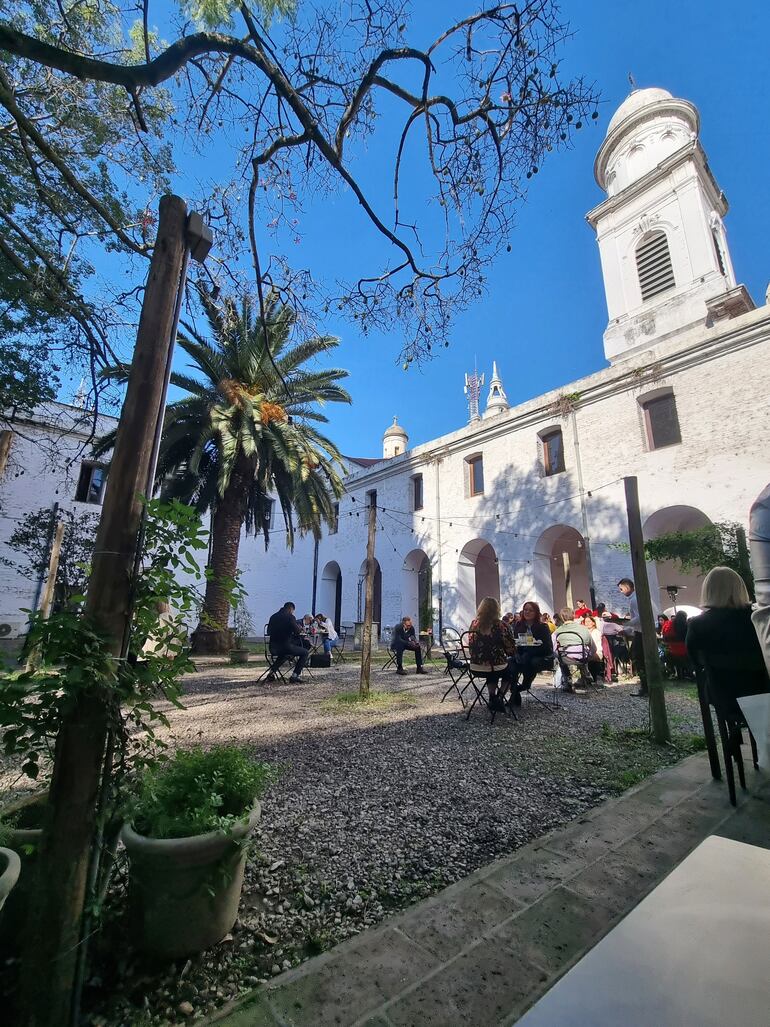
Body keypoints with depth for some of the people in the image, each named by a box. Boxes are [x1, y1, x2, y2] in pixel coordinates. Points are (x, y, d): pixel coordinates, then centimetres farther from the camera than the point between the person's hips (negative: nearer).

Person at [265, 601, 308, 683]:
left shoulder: (273, 617, 10)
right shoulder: (290, 617, -8)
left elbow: (268, 632, 21)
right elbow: (297, 632, -10)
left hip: (273, 649, 7)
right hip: (286, 647, -7)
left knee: (282, 653, 39)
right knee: (304, 652, 11)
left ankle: (271, 672, 28)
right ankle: (295, 675, 1)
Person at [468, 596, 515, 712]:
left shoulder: (474, 624, -3)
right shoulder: (499, 625, -14)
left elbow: (470, 645, 7)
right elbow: (511, 648, -10)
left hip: (476, 668, 4)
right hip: (496, 667, -4)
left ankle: (493, 698, 33)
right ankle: (499, 698, 30)